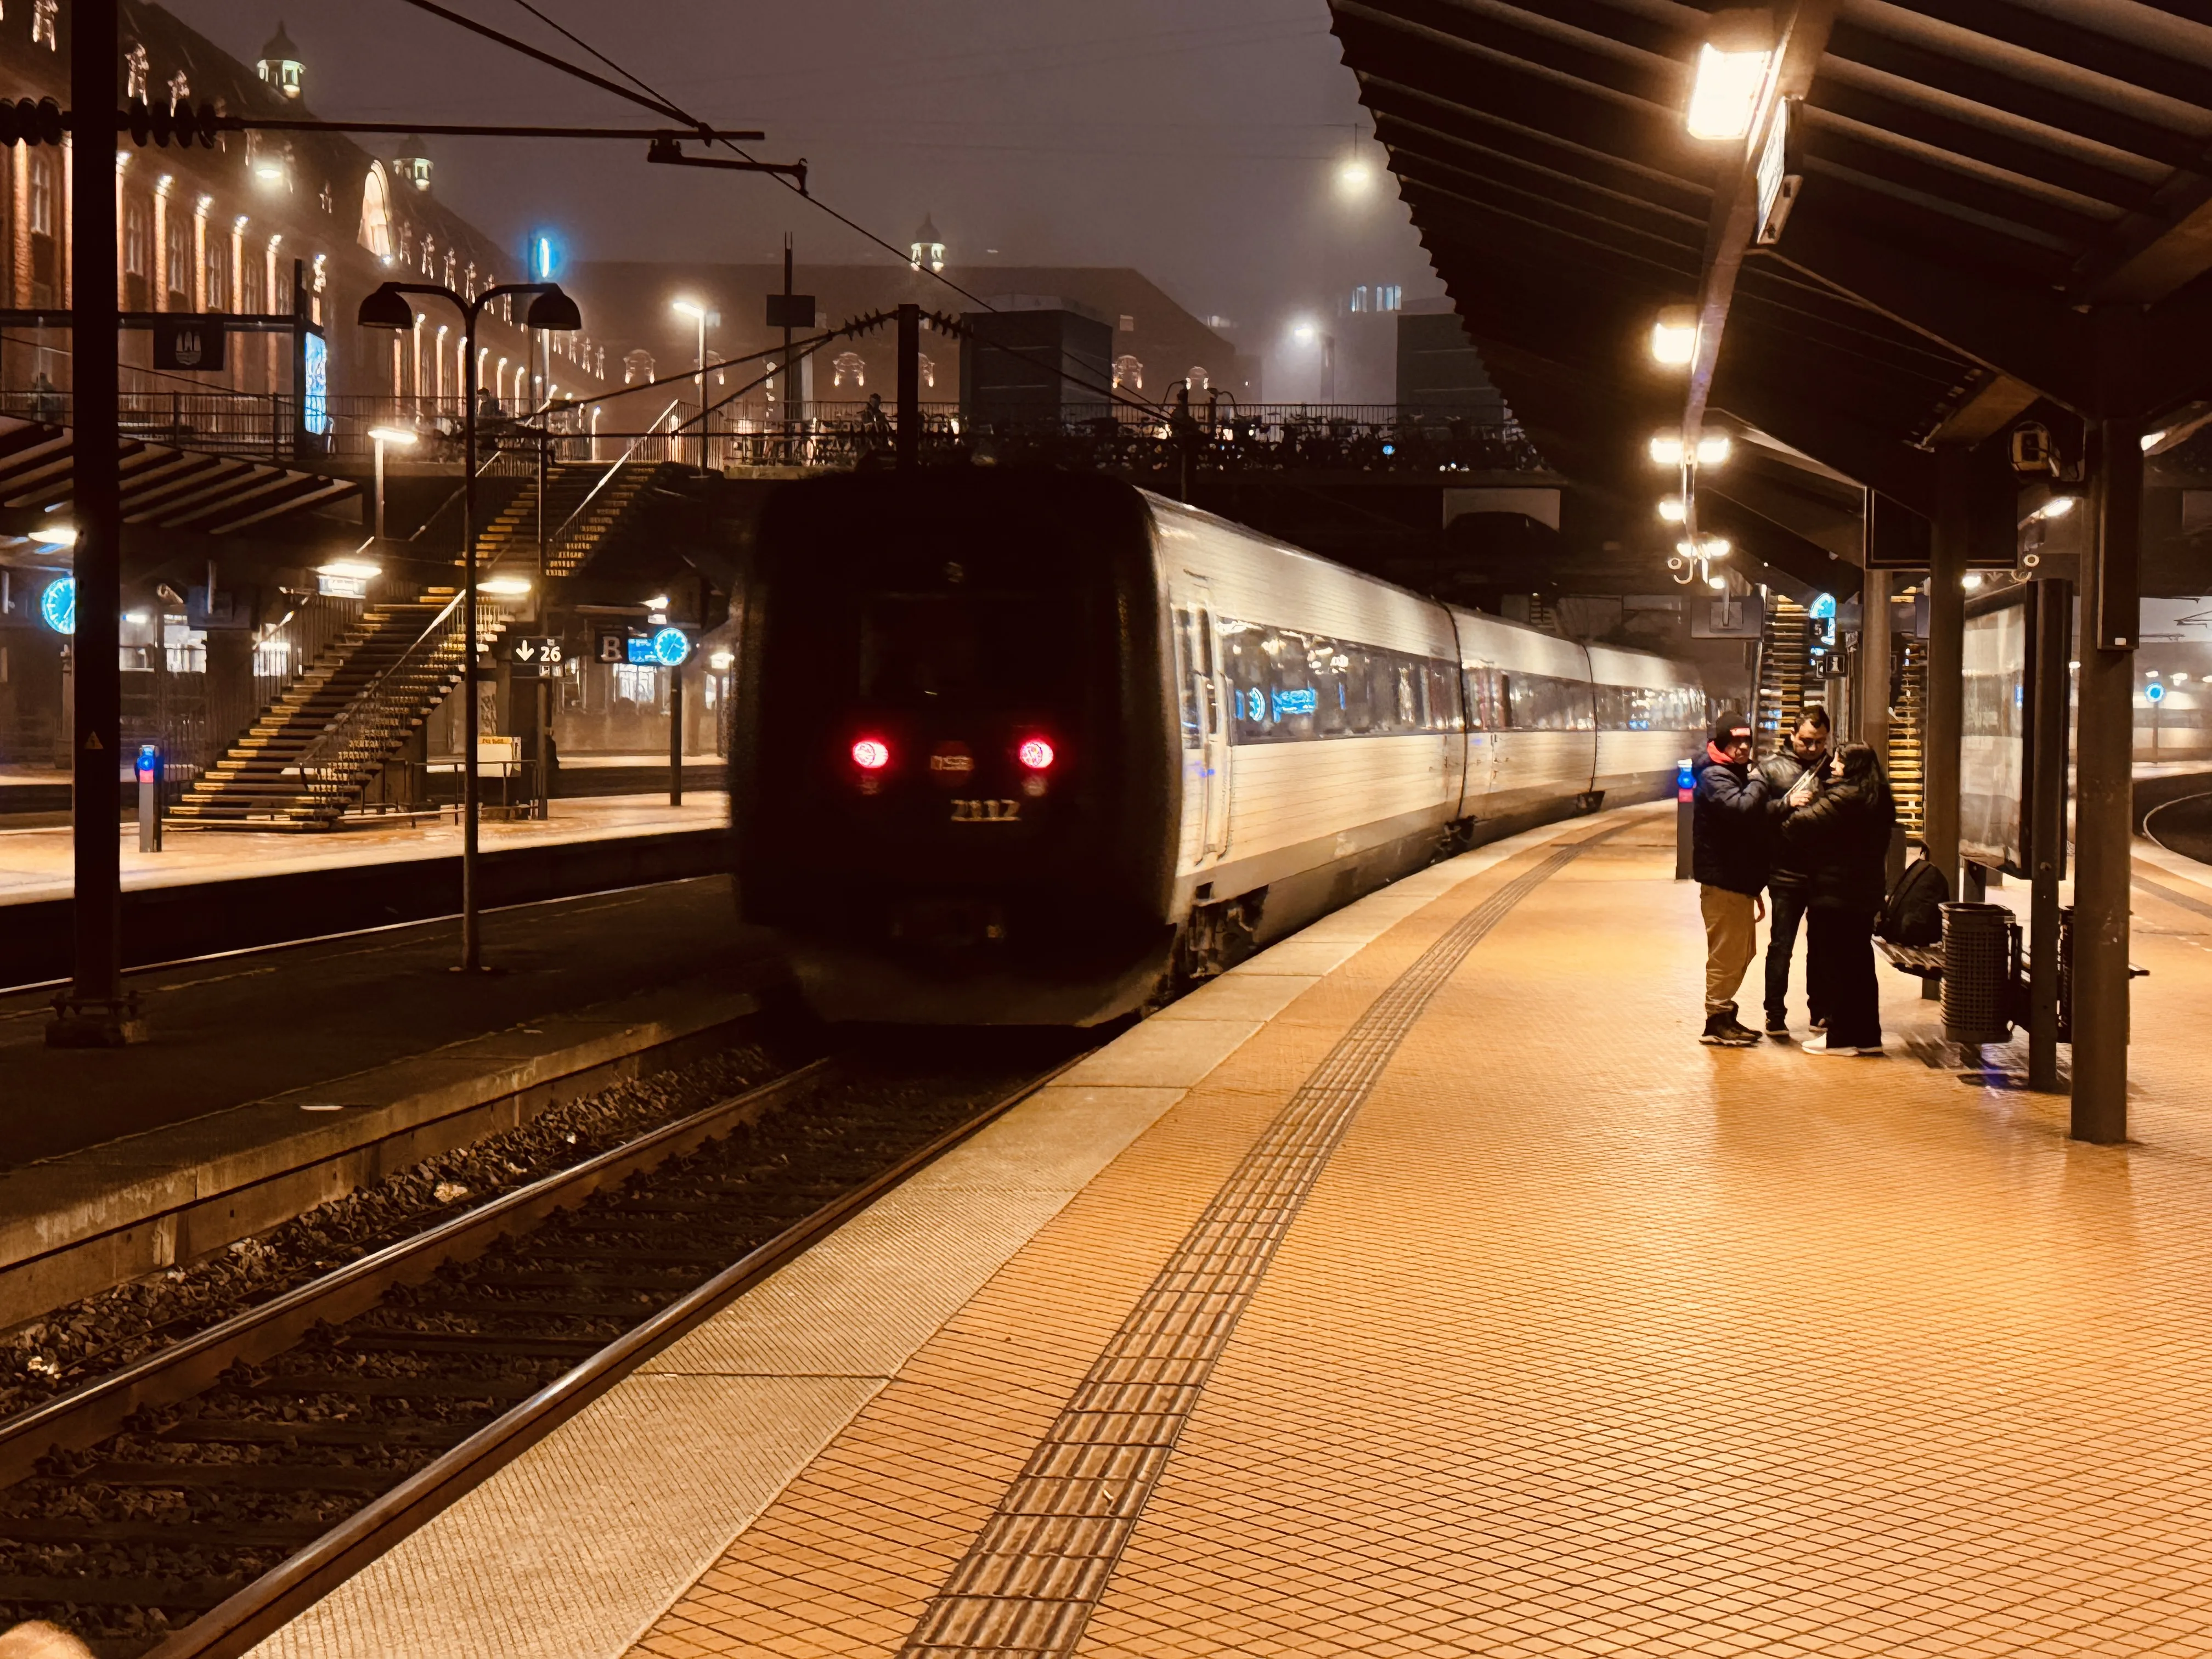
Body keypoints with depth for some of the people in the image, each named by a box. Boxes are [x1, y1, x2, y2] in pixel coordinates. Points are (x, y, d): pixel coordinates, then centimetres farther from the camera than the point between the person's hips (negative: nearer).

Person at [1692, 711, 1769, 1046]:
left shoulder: (1740, 775, 19)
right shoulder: (1714, 777, -12)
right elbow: (1739, 808, -33)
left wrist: (1756, 886, 22)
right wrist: (1758, 783, -14)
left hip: (1740, 881, 10)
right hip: (1721, 882, -10)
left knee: (1743, 952, 17)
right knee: (1726, 953, -6)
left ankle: (1725, 1015, 26)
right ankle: (1716, 1022, 0)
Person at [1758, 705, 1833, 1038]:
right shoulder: (1771, 768, 1)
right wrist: (1787, 803, -23)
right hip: (1786, 873, -3)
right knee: (1781, 946, 1)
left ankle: (1822, 1013, 23)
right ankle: (1775, 1016, 8)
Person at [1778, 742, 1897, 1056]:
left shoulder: (1845, 798, -19)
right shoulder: (1876, 801, 11)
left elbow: (1799, 826, -23)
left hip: (1835, 896, -9)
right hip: (1865, 896, 9)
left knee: (1834, 964, -1)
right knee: (1860, 964, 14)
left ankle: (1841, 1036, 3)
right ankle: (1867, 1035, 18)